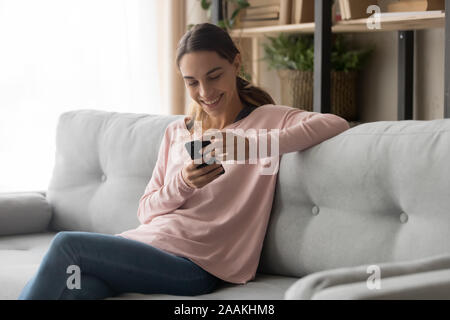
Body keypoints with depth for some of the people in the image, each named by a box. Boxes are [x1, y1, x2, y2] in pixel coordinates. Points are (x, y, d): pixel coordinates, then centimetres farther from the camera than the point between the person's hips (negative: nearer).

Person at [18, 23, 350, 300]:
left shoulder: (267, 120, 4)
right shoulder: (176, 132, 21)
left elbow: (336, 124, -15)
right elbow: (146, 211, 17)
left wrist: (249, 146, -25)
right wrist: (182, 183, -7)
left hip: (193, 264, -5)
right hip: (143, 241, 5)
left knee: (66, 244, -22)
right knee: (57, 285, -27)